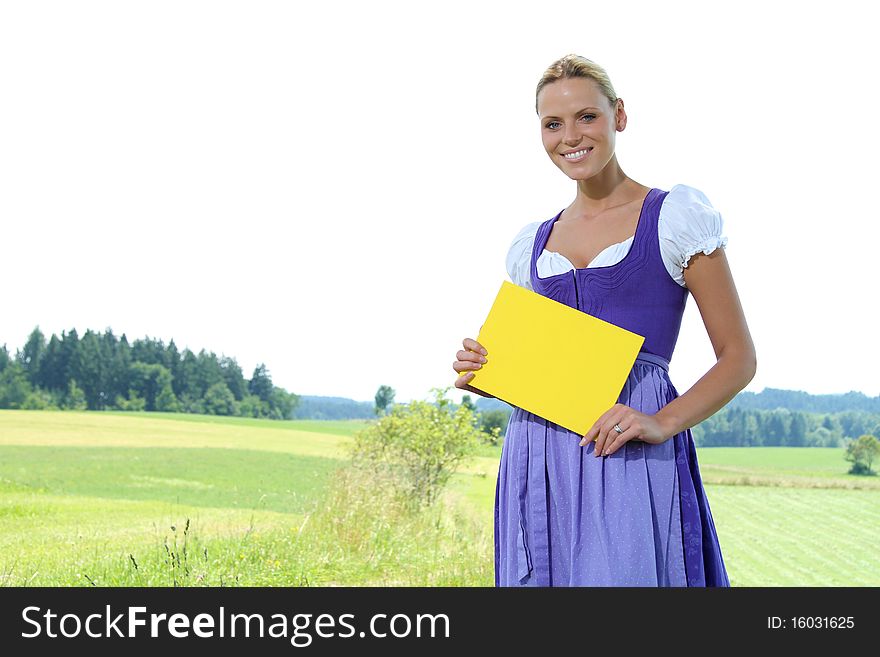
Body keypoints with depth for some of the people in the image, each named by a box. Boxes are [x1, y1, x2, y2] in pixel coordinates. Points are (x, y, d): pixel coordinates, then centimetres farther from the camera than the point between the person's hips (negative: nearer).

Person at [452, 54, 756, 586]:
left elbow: (739, 357, 0)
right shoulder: (532, 244, 16)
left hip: (630, 460, -4)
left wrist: (662, 423, -16)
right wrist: (482, 374, 1)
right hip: (537, 463, 5)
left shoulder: (676, 216, 2)